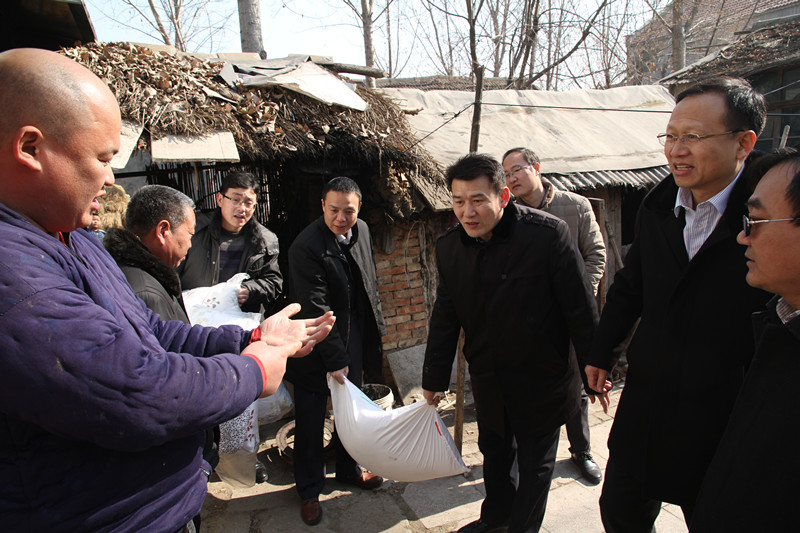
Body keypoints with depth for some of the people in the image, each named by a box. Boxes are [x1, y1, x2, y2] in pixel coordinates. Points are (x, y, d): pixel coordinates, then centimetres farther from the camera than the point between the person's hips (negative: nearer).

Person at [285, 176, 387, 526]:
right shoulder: (306, 247, -23)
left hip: (355, 336, 7)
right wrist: (335, 359, -21)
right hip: (317, 344, -6)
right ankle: (309, 490, 27)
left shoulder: (361, 231, -1)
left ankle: (348, 468, 42)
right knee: (310, 419, 7)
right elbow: (317, 310, -23)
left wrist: (376, 325, 15)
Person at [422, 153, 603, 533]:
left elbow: (581, 309, -14)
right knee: (494, 450, 24)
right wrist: (434, 379, 8)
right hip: (488, 378, 5)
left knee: (535, 461, 15)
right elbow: (445, 318, 3)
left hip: (541, 378, -4)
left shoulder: (549, 234, -22)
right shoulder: (449, 247, -7)